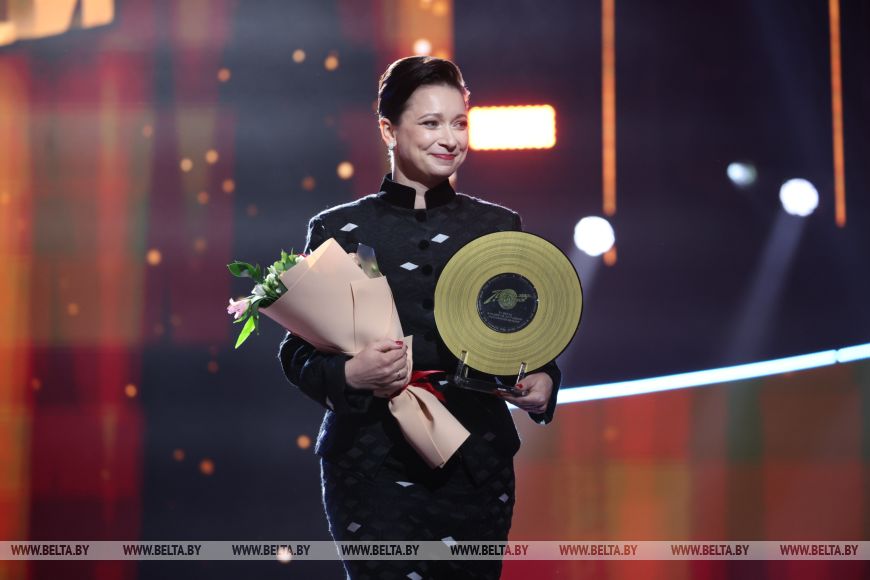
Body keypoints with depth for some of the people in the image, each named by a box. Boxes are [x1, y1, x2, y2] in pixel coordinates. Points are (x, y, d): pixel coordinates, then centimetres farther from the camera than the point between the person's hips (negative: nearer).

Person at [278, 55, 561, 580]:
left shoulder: (498, 226, 8)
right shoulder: (338, 230, 1)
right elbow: (297, 353, 1)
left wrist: (543, 383, -9)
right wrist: (349, 375, -19)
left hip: (478, 467, 2)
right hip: (373, 468, -2)